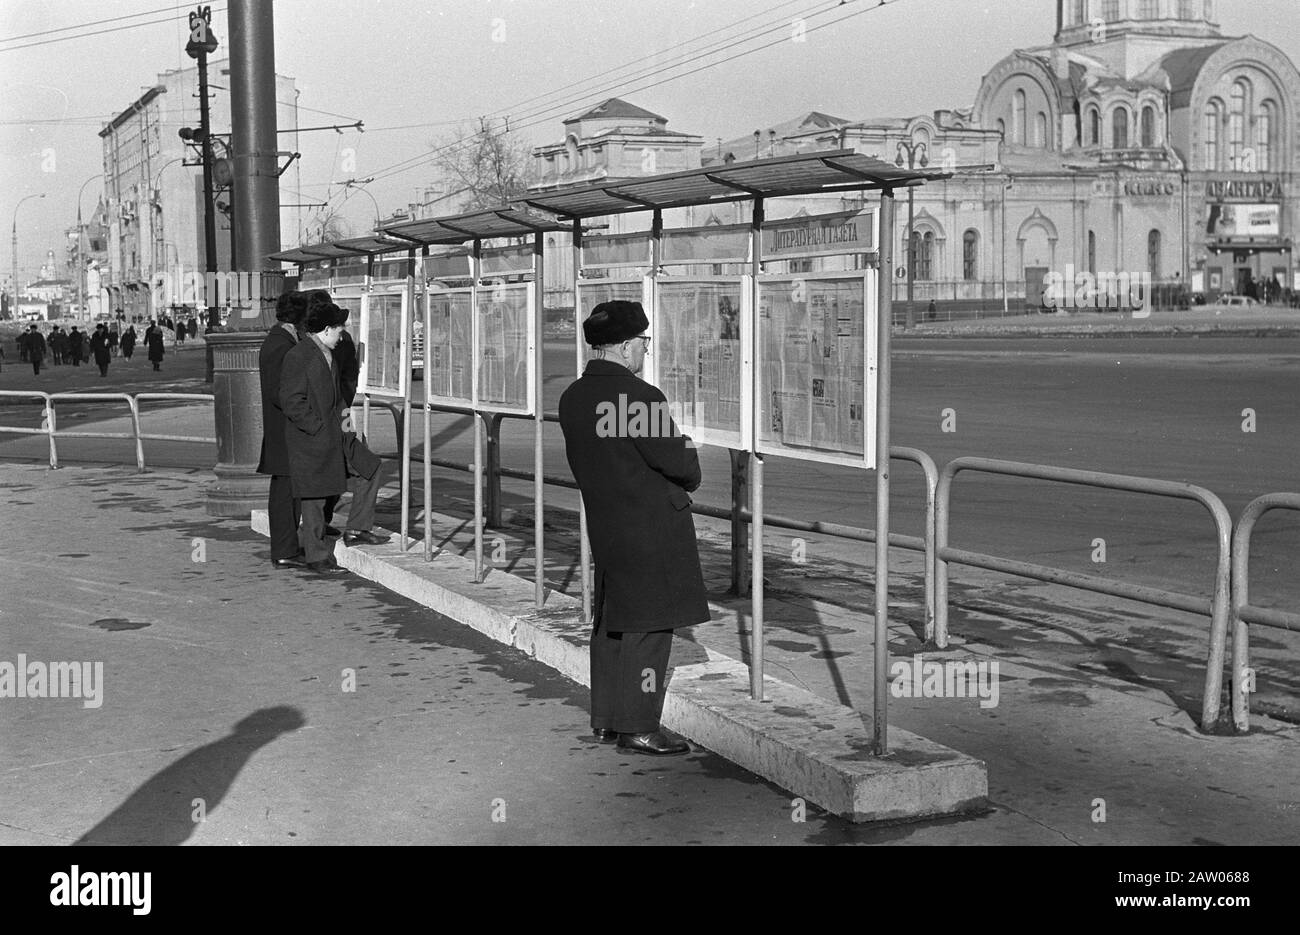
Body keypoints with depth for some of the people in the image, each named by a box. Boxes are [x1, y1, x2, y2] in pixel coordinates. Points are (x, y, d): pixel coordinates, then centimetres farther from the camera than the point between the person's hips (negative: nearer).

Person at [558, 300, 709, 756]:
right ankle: (637, 727, 5)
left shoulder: (572, 397, 6)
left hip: (603, 522, 8)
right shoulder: (639, 397, -19)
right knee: (648, 626, 0)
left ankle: (606, 718, 25)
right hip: (651, 525, -8)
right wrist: (688, 480, 8)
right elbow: (681, 462, -15)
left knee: (610, 622, 16)